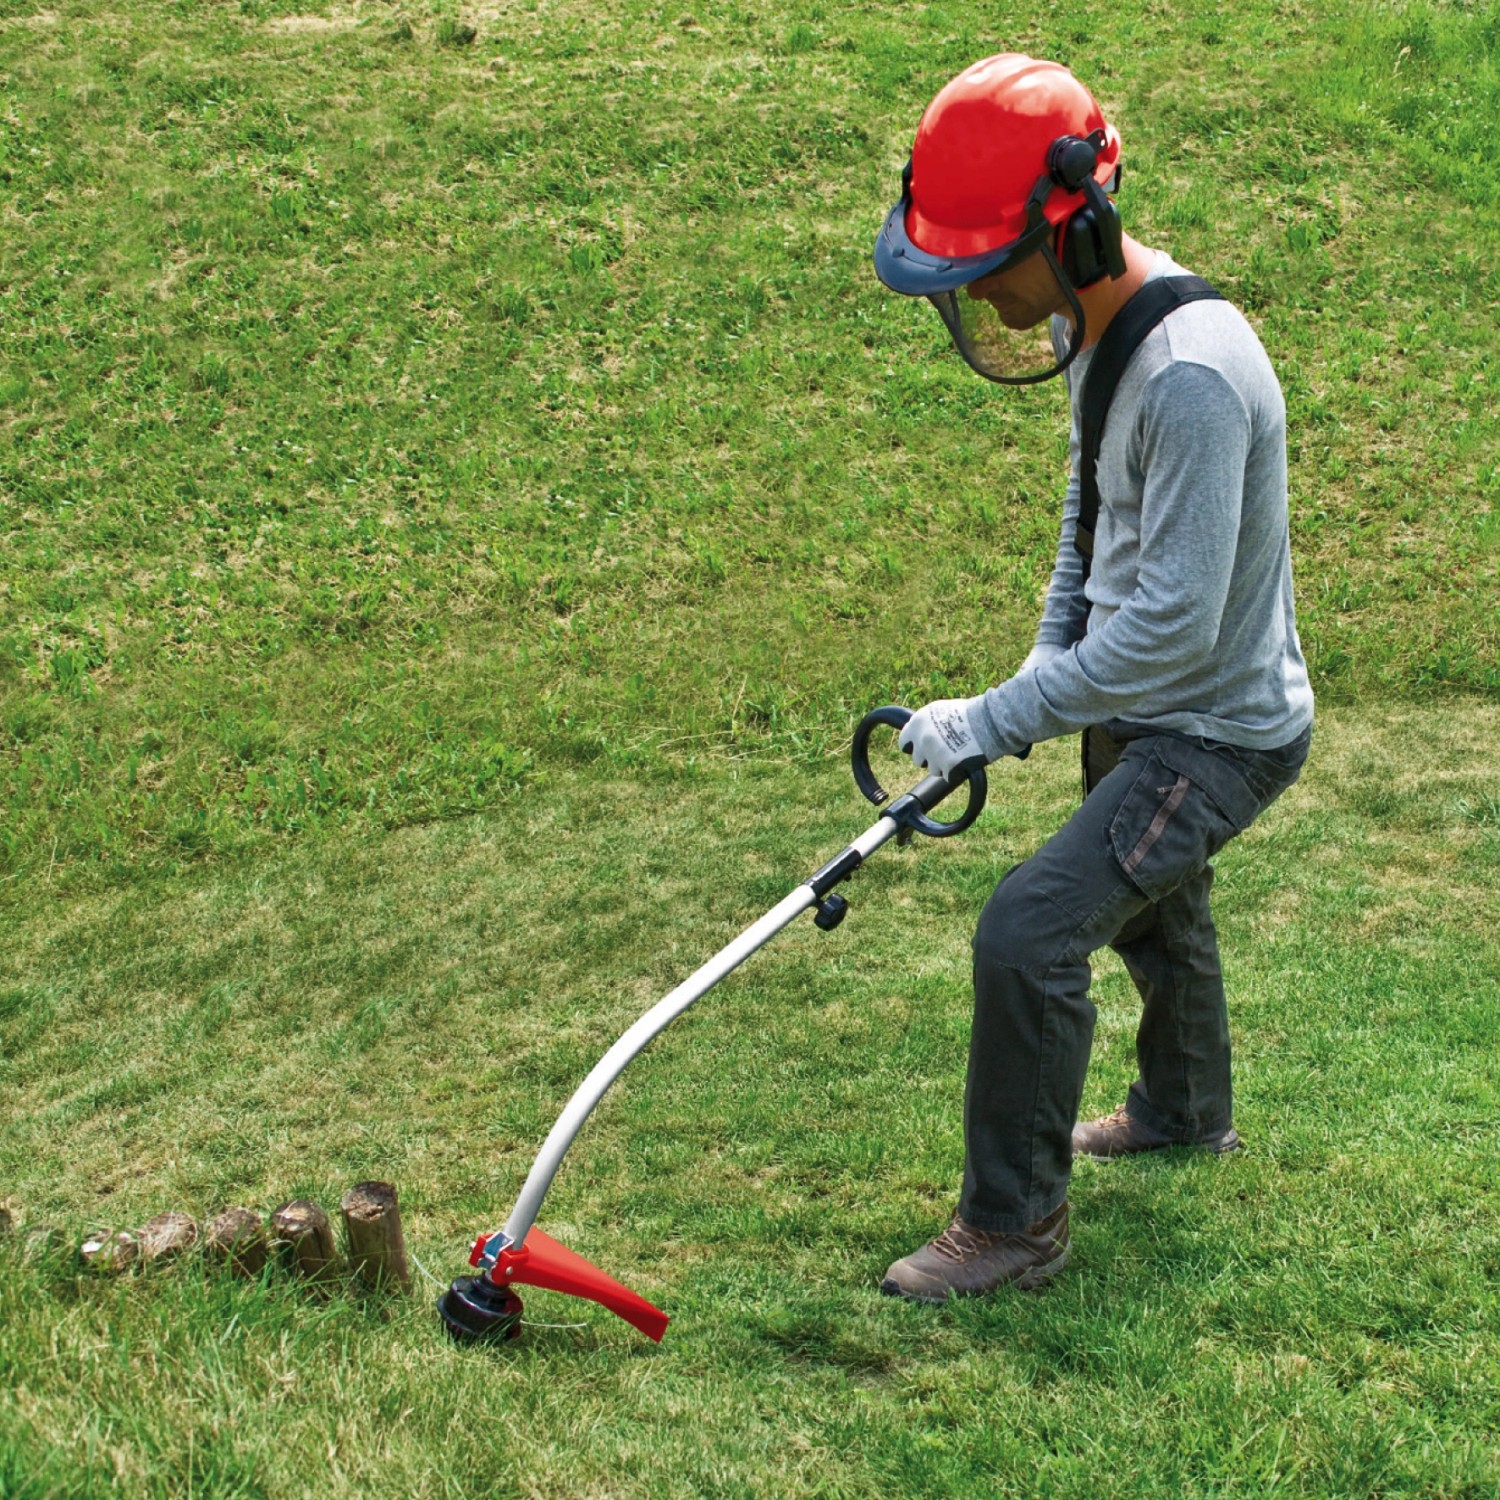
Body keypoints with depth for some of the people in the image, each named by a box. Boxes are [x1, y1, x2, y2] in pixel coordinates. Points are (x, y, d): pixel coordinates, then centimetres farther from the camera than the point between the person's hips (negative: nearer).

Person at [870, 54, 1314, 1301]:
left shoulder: (1192, 373, -32)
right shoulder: (1099, 323, -2)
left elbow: (1172, 627, -33)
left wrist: (994, 721, -27)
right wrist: (1049, 659, 4)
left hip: (1217, 730, -10)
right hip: (1139, 705, 10)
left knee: (1028, 936, -18)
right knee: (1148, 914, 29)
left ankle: (1014, 1224, 0)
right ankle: (1185, 1111, 57)